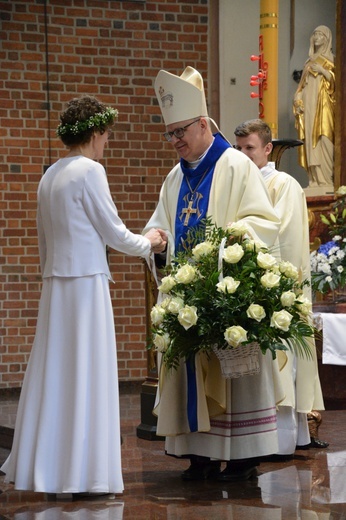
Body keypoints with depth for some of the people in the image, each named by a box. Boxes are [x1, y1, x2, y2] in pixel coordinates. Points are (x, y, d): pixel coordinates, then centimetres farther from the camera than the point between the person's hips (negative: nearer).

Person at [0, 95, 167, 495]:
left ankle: (44, 469, 12)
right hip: (86, 282, -8)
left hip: (55, 282, 8)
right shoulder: (89, 171, -10)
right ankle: (82, 473, -2)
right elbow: (113, 231, -7)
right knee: (86, 376, -4)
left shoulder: (49, 177, 13)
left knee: (55, 373, 9)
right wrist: (147, 244, 10)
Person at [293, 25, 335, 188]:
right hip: (308, 105, 5)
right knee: (310, 141, -2)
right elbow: (302, 86, 19)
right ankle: (315, 179, -4)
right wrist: (298, 101, 5)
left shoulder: (329, 59, 6)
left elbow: (335, 79, -5)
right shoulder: (309, 62, 21)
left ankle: (325, 179, -15)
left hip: (322, 105, -5)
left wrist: (322, 70, -17)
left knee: (322, 139, -13)